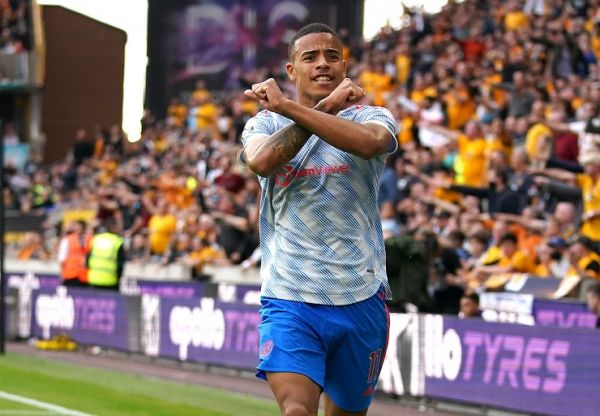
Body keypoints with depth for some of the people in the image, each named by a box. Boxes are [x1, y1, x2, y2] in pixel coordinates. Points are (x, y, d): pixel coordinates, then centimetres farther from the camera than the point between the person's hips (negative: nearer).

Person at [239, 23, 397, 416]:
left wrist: (287, 106, -21)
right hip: (289, 298, -1)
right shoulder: (266, 123, 7)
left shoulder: (371, 117, 4)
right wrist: (328, 105, -16)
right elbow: (262, 161, -18)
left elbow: (370, 141, -23)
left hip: (361, 299, 1)